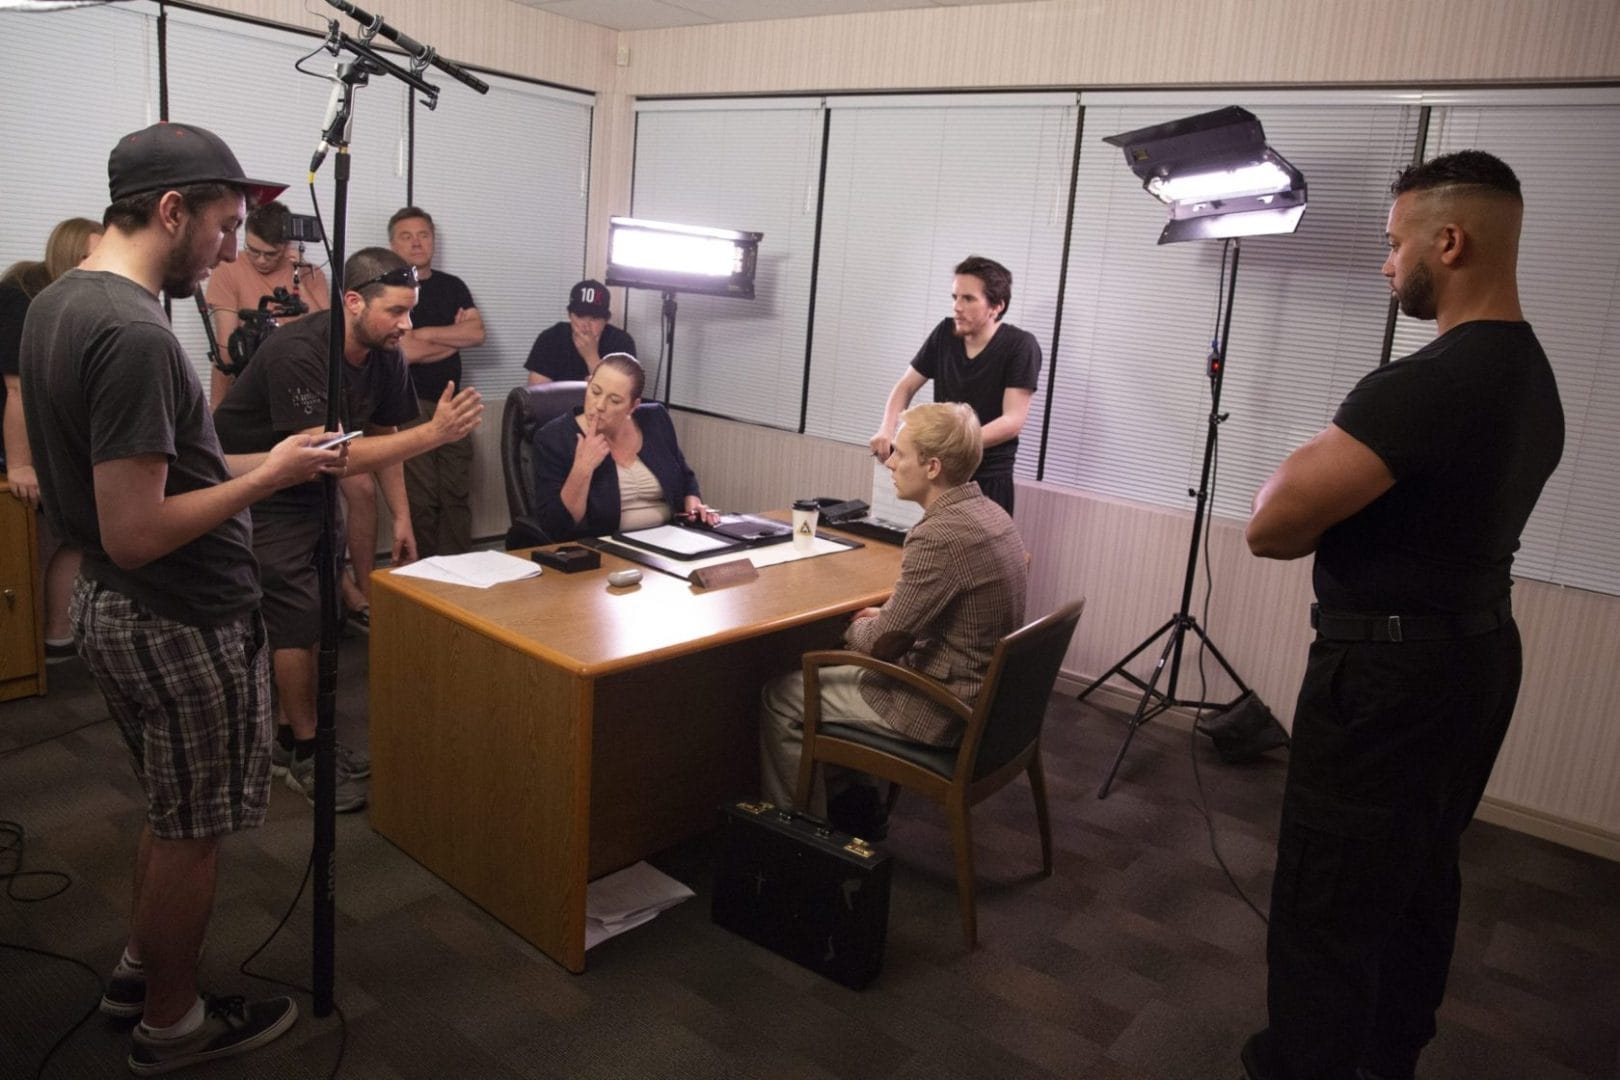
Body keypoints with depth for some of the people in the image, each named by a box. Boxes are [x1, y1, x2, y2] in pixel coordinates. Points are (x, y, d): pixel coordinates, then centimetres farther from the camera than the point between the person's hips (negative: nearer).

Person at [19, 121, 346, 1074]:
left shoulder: (57, 304, 6)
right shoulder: (134, 336, -26)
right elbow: (135, 533, -28)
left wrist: (236, 460, 12)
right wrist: (269, 476, -17)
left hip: (111, 605, 10)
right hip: (182, 620, -10)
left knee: (175, 809, 25)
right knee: (193, 828, 10)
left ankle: (143, 967, 43)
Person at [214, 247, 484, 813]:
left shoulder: (386, 358, -7)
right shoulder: (297, 353, -31)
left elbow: (383, 435, 6)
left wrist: (401, 518, 2)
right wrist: (432, 433, -42)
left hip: (306, 489, 8)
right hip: (252, 490, -7)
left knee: (322, 613, 6)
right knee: (297, 615, -10)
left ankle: (290, 736, 22)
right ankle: (305, 755, 4)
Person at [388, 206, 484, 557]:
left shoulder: (453, 286, 14)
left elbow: (477, 333, 0)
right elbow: (405, 350, -12)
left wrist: (424, 334, -8)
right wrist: (455, 336, 1)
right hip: (409, 405, -5)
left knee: (457, 495, 4)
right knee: (420, 499, -5)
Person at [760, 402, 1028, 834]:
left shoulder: (939, 535, -27)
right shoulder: (988, 512, 2)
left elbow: (880, 644, -20)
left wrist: (856, 628, 1)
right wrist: (887, 618, 6)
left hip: (942, 712, -9)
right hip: (983, 696, 9)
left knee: (780, 697, 3)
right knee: (837, 669, 27)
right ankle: (857, 806, 32)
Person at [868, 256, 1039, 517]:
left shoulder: (1020, 346, -13)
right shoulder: (946, 333, 1)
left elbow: (1013, 421, -18)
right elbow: (906, 387, 8)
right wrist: (887, 430, -12)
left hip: (988, 479, -4)